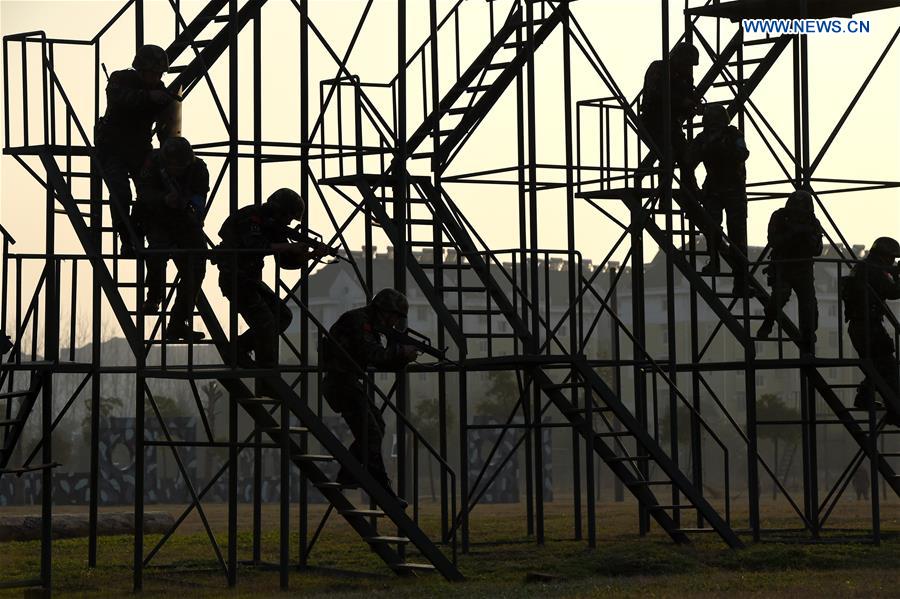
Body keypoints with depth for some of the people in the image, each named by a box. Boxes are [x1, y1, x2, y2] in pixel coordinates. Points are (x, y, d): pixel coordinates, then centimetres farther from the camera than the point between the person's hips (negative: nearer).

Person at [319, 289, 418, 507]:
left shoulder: (370, 325, 17)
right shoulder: (358, 320, -14)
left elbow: (386, 363, 18)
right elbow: (373, 355, -25)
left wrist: (405, 356, 0)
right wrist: (402, 351, -12)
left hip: (350, 383, 11)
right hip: (341, 382, -11)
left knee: (376, 426, 18)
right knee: (370, 434, -13)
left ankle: (347, 477, 22)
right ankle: (383, 490, -15)